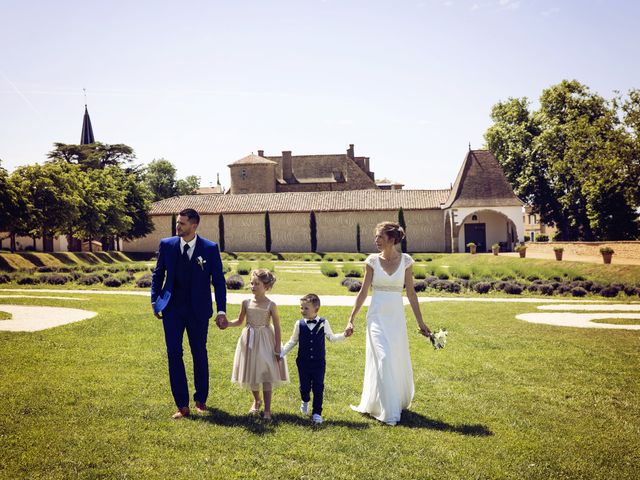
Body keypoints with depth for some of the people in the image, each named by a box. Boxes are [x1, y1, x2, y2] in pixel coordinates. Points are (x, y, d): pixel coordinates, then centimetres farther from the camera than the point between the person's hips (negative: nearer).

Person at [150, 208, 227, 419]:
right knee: (174, 354, 0)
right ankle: (182, 405, 9)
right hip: (172, 309, 2)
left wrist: (221, 311, -8)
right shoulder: (166, 245, 0)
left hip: (198, 310, -1)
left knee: (199, 354, 11)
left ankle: (201, 400, 28)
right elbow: (158, 274, 10)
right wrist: (155, 300, 4)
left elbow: (218, 281, -4)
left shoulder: (210, 248, -7)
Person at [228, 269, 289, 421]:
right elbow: (240, 321, 11)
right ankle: (257, 400, 38)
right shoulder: (246, 303, -1)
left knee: (266, 375, -3)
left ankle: (267, 409, 4)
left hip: (265, 342, -4)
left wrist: (278, 349, -10)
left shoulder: (271, 305, -11)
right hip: (249, 342, 4)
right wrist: (226, 324, -7)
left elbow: (277, 328, -8)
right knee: (251, 373, 13)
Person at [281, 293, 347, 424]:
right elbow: (293, 341, 7)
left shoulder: (323, 323, -5)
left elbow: (331, 337, 11)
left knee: (318, 388, 0)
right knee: (304, 387, 7)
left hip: (319, 363, -1)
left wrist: (344, 335, -1)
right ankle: (305, 401, 40)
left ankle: (317, 413, 13)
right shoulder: (299, 324, -4)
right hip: (303, 363, 1)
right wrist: (281, 353, 3)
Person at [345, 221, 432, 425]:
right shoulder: (372, 261, -1)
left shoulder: (405, 260, 0)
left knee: (399, 361, 10)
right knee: (383, 359, -8)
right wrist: (351, 319, -1)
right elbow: (363, 292, 2)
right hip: (377, 316, -1)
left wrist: (420, 322, 5)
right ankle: (388, 412, 2)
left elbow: (411, 293, 4)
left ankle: (399, 401, 33)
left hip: (396, 317, 1)